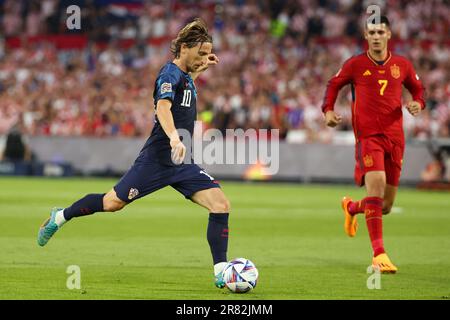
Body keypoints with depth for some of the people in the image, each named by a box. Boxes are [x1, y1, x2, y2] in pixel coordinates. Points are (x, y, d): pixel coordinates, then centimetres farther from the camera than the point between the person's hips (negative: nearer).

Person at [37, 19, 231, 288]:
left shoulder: (184, 75, 13)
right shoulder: (170, 74, -13)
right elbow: (163, 107, -34)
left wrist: (200, 70, 28)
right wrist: (174, 138, -50)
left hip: (182, 164, 8)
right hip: (156, 160, -8)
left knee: (221, 205, -10)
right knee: (112, 203, 1)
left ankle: (221, 272, -9)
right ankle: (61, 217, 28)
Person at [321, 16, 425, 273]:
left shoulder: (402, 65, 7)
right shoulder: (355, 64, 1)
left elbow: (418, 88, 20)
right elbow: (334, 84, 15)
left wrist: (418, 103, -2)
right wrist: (328, 110, -1)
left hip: (395, 137, 3)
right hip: (368, 136, -3)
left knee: (386, 205, 7)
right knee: (376, 183, -26)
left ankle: (352, 207, 44)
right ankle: (379, 254, -24)